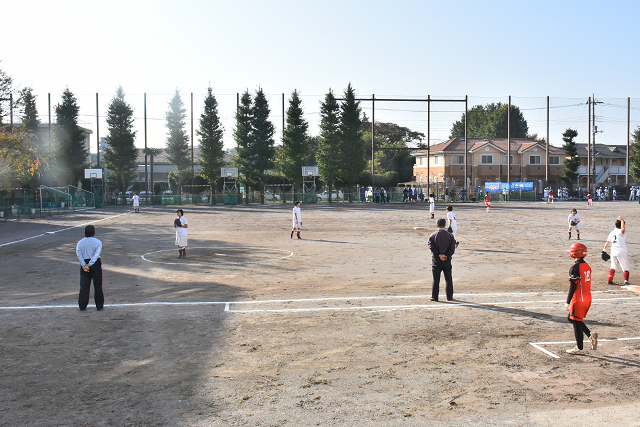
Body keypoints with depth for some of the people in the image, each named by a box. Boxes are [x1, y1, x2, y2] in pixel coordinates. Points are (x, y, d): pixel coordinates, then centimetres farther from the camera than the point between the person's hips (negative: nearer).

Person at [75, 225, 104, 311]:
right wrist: (90, 264, -16)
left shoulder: (80, 242, 7)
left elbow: (78, 253, -8)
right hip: (95, 265, -3)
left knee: (84, 286, 9)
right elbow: (96, 254, -15)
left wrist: (84, 265, -16)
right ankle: (99, 305, 9)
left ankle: (82, 306, 11)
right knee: (98, 285, 6)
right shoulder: (98, 242, -3)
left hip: (84, 264, 3)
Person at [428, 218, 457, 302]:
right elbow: (452, 248, -6)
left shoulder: (432, 236, -1)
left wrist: (439, 255, -14)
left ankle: (434, 296, 2)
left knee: (436, 279, 2)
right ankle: (449, 296, 16)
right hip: (447, 260, 1)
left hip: (436, 260, -1)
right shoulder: (450, 235, 3)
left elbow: (432, 247, -12)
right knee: (448, 279, 11)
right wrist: (446, 256, -11)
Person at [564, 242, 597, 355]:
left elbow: (573, 287, -18)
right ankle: (590, 334, 7)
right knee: (572, 318, 21)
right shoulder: (587, 266, 9)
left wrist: (568, 302, -13)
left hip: (578, 300, -8)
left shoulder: (575, 268, -18)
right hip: (588, 298, 8)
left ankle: (579, 348, 10)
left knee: (576, 322, 3)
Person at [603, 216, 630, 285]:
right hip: (622, 252, -7)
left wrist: (604, 249, 23)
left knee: (613, 267, 20)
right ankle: (626, 281, -7)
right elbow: (623, 229, -37)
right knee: (626, 268, 2)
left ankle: (609, 280, 21)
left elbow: (608, 242, 14)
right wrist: (622, 220, -28)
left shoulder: (612, 232, 10)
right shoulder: (620, 232, -13)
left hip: (613, 252, 7)